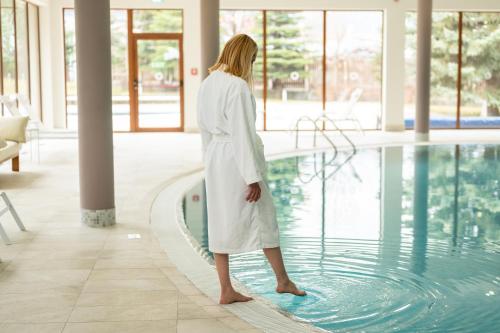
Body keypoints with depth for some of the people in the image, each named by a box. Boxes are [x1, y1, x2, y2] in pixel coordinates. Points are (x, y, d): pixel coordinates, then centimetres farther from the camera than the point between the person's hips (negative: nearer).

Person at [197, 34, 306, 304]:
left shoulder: (207, 84, 8)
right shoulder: (238, 86, -18)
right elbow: (242, 133, -20)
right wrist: (253, 177, -17)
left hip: (215, 159, 8)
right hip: (237, 158, -8)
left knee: (222, 222, 10)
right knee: (264, 219, 8)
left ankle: (226, 290, 15)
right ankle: (283, 281, 23)